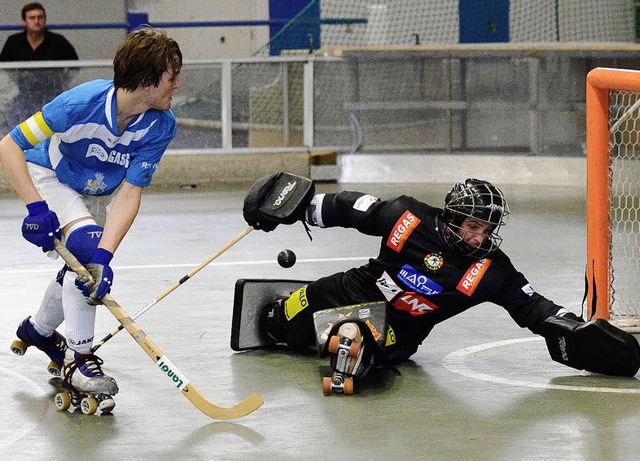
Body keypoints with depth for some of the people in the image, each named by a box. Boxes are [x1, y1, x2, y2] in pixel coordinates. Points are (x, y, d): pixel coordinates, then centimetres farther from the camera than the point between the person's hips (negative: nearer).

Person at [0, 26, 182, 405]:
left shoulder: (161, 125, -25)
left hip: (98, 190, 6)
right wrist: (37, 208, -43)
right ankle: (78, 358, -17)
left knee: (90, 264, 13)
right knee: (86, 243, -26)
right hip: (48, 176, -6)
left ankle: (39, 329, 44)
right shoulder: (83, 103, -39)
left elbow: (129, 194, -28)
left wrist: (104, 255, -40)